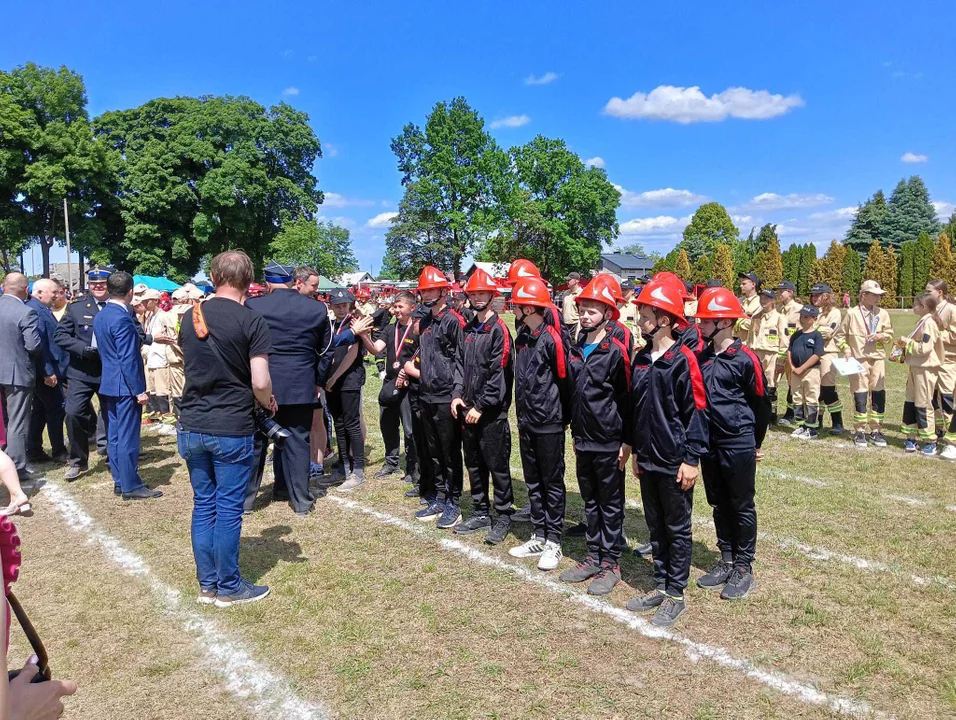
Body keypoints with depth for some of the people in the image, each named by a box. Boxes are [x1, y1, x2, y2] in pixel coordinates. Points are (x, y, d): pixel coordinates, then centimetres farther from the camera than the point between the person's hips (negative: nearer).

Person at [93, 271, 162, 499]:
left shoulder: (100, 316, 9)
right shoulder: (123, 318, -20)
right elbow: (128, 359, -21)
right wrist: (139, 390, -17)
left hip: (109, 384, 10)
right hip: (125, 386, -10)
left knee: (114, 435, 14)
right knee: (128, 437, -3)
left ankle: (120, 481, 23)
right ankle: (131, 486, 4)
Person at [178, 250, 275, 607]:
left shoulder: (190, 316, 5)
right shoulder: (251, 321, -12)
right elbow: (260, 383, -15)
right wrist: (268, 403, 4)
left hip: (192, 427, 5)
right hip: (232, 429, -5)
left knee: (203, 506, 14)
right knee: (228, 509, 5)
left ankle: (207, 585, 24)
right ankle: (229, 588, 17)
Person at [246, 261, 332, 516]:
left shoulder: (252, 306, -6)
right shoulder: (317, 309, 0)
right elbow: (325, 351, 6)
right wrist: (317, 381, 15)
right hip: (301, 387, 1)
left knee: (255, 441, 10)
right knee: (297, 441, 9)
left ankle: (245, 497, 21)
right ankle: (301, 500, 14)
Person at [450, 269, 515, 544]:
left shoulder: (499, 330, -10)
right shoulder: (468, 330, 13)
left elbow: (500, 373, -15)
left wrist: (481, 406, -15)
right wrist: (457, 394, 1)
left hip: (492, 412, -8)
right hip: (468, 410, 8)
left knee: (498, 465, 1)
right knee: (474, 464, 15)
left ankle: (504, 516, 13)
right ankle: (481, 513, 27)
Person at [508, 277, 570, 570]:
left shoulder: (552, 338, -15)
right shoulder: (522, 336, 8)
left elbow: (563, 379, -11)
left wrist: (563, 418, -4)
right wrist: (522, 414, 14)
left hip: (549, 424, -7)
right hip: (527, 422, 8)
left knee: (552, 483, 4)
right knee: (533, 481, 15)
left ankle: (553, 543, 14)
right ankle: (539, 537, 27)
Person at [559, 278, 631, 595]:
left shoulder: (616, 351, -13)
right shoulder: (576, 350, 8)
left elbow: (626, 399, -12)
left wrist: (627, 441, -12)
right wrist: (575, 434, 16)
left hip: (609, 444, -7)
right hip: (583, 441, 7)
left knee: (611, 505, 5)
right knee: (590, 502, 16)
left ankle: (610, 564, 15)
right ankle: (593, 556, 27)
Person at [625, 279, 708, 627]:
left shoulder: (682, 359, -14)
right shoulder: (641, 359, 8)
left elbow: (697, 410, -14)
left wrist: (691, 459, -15)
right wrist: (636, 450, 16)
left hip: (675, 462, -7)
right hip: (647, 460, 7)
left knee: (678, 529, 7)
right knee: (655, 526, 16)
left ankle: (675, 594, 18)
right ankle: (660, 586, 30)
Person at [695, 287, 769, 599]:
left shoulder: (745, 359, -13)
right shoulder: (702, 357, 5)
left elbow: (761, 402, -4)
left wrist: (755, 442, 5)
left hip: (738, 443, -6)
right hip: (709, 442, 6)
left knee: (742, 506, 6)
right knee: (719, 504, 15)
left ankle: (744, 568, 17)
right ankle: (726, 561, 28)